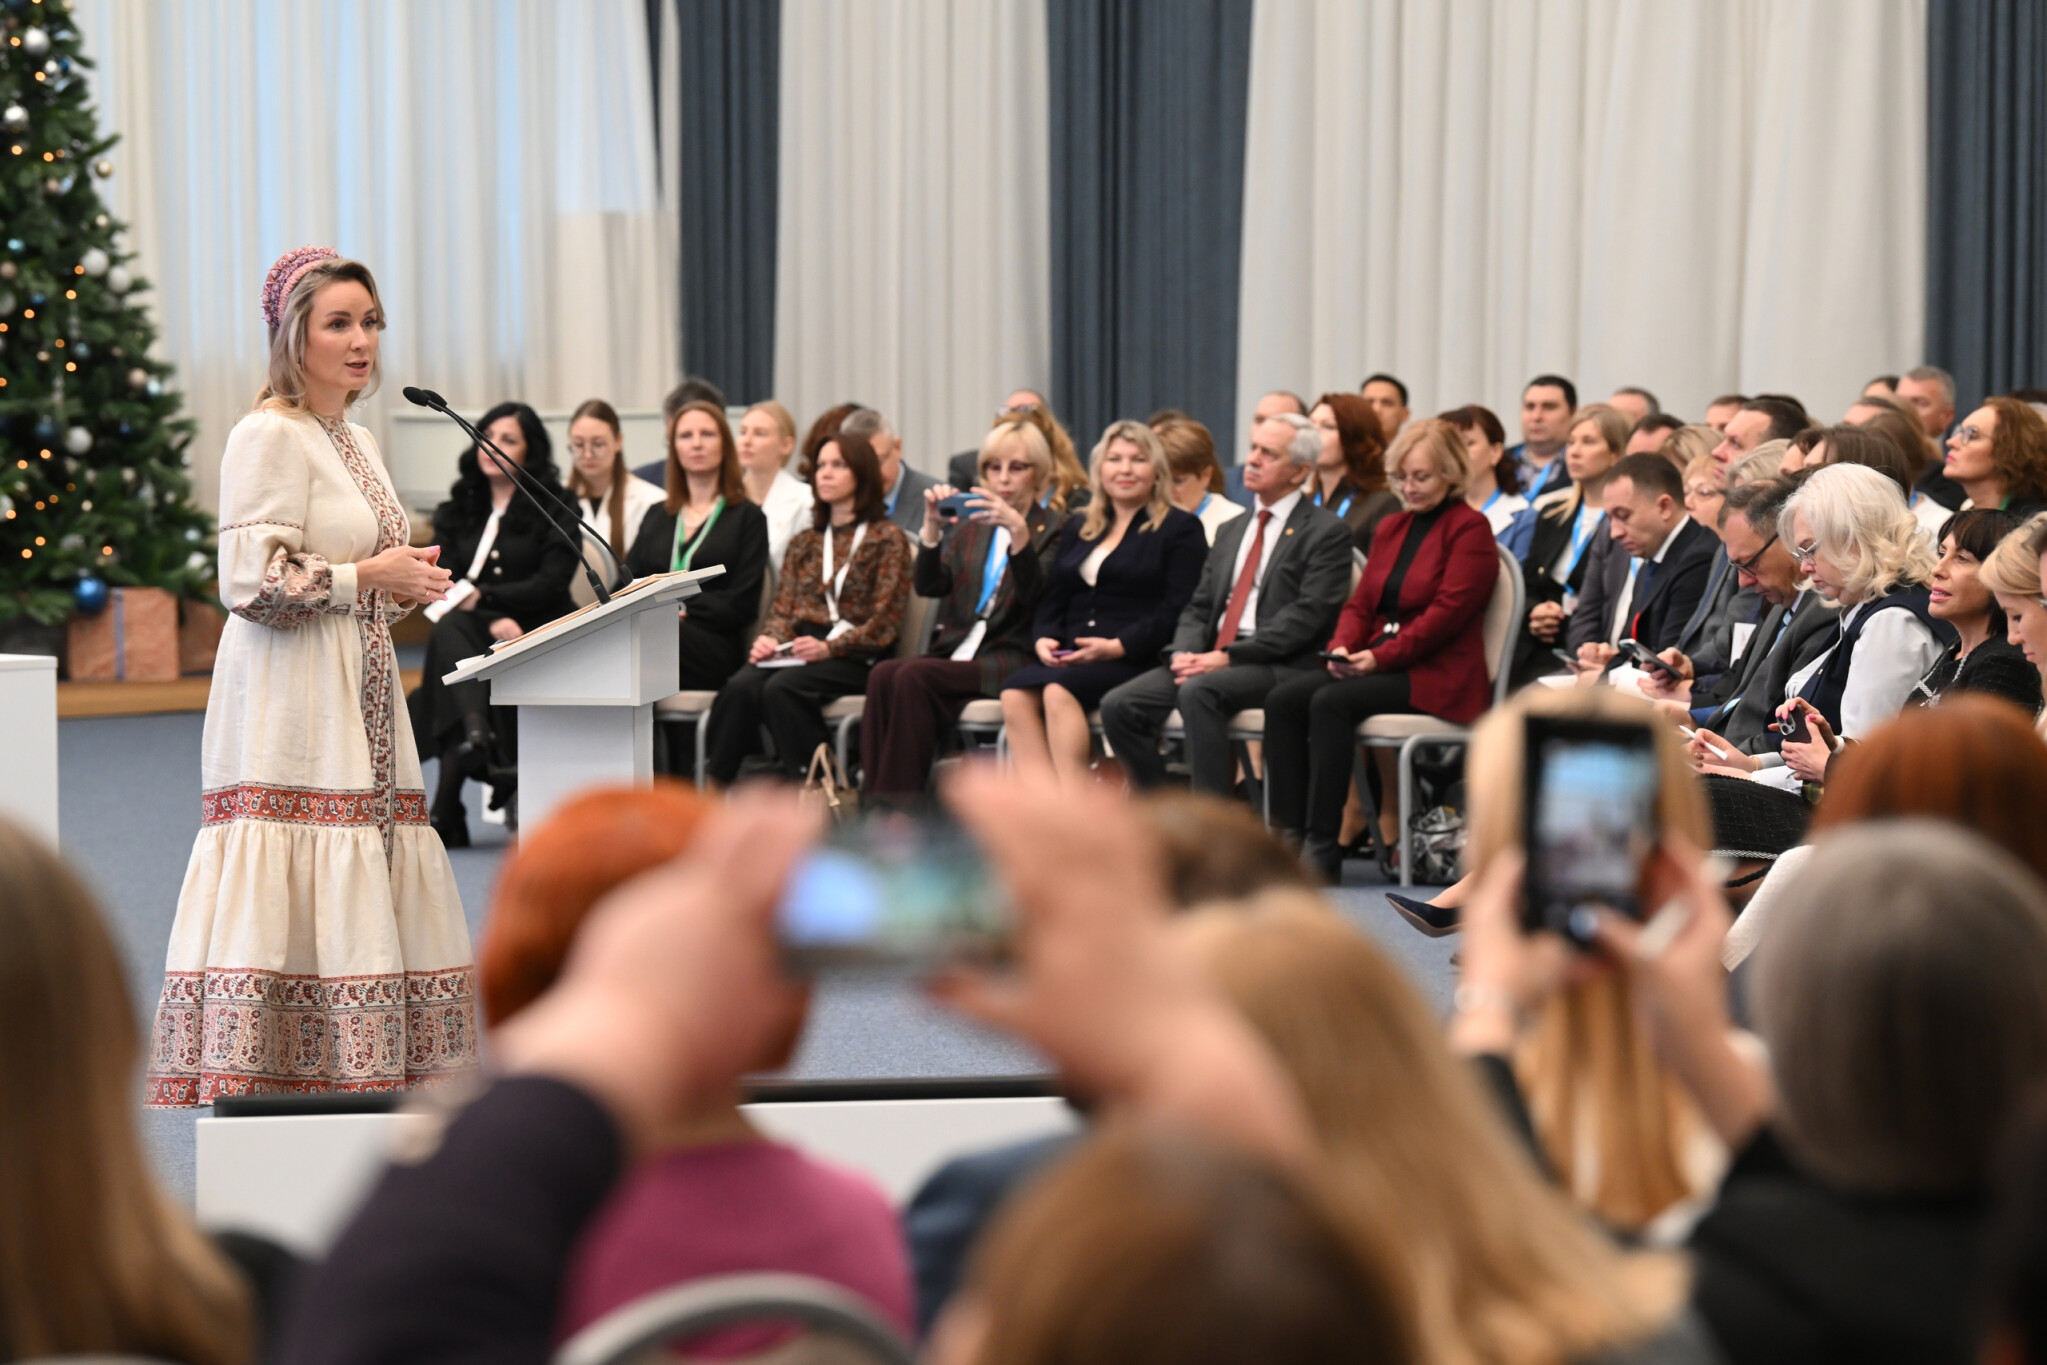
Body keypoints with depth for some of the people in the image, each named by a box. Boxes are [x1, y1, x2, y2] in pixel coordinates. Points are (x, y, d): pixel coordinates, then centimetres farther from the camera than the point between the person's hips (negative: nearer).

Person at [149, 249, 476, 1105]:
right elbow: (252, 581, -17)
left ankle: (353, 1077, 9)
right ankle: (254, 1081, -8)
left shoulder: (354, 441, 19)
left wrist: (406, 585, 11)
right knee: (287, 889, -11)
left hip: (356, 701, 9)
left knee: (363, 896, 6)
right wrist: (368, 577, -13)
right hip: (290, 709, -9)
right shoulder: (269, 436, -9)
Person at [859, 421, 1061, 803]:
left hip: (1010, 661, -5)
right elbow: (928, 585, 9)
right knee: (883, 674, -25)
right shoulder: (972, 527, 24)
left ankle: (901, 809, -29)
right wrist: (932, 525, -6)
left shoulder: (1051, 531, 7)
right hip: (956, 650, 5)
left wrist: (1018, 531, -26)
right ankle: (874, 803, -31)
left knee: (914, 677, -29)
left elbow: (1036, 595, -12)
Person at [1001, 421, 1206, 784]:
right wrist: (1044, 640, 0)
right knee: (1016, 692, -27)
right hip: (1068, 659, 5)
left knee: (1059, 690, -34)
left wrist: (1117, 646, -17)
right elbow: (1051, 601, 23)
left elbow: (1176, 611, -5)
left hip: (1135, 661, -5)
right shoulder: (1077, 529, 26)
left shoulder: (1180, 529, 8)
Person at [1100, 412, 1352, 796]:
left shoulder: (1326, 531, 0)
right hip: (1209, 660, 7)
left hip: (1278, 665, -7)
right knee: (1119, 705, -13)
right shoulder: (1233, 531, 24)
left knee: (1198, 692, -35)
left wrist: (1229, 656, -17)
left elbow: (1307, 615, -11)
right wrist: (1184, 652, -4)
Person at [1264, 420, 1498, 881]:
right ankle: (1288, 838, -21)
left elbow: (1448, 611, -13)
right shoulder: (1393, 527, 20)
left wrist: (1381, 656, -19)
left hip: (1439, 674, -7)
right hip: (1378, 666, 8)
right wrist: (1342, 648, -4)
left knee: (1331, 702, -30)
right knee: (1283, 699, -16)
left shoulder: (1469, 528, -3)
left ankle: (1323, 850, -29)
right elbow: (1361, 602, 18)